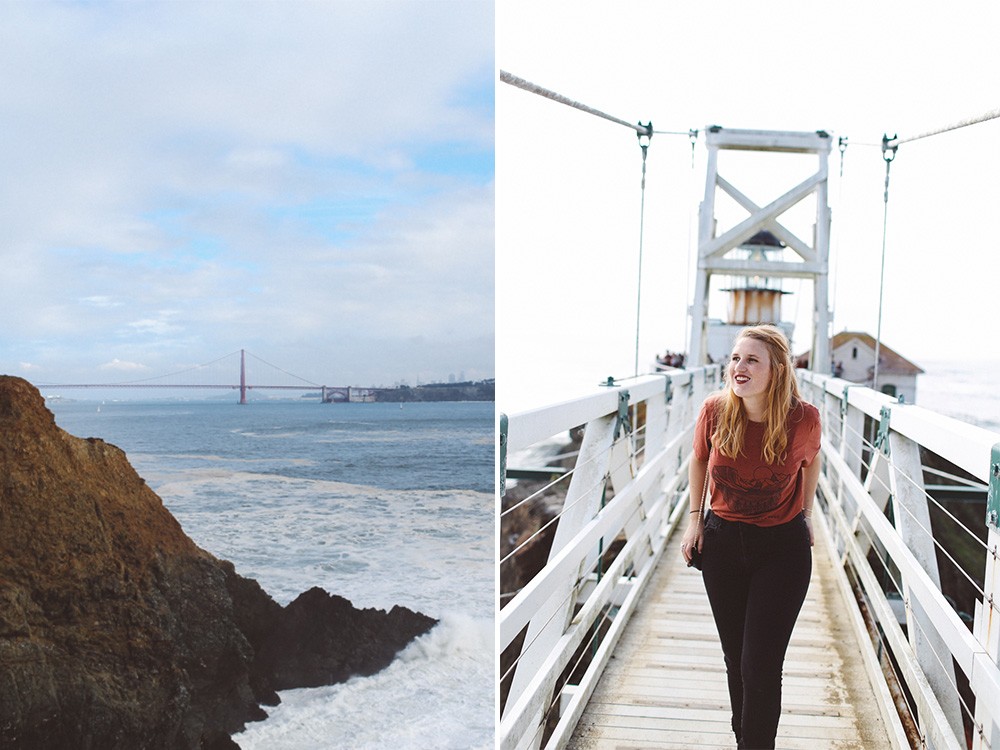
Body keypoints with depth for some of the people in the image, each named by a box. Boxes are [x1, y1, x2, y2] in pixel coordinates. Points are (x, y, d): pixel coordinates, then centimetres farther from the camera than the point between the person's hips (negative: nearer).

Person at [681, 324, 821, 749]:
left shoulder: (803, 419, -19)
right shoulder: (715, 412, -14)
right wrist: (695, 519, 5)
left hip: (783, 548, -2)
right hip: (723, 542, 3)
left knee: (761, 667, -5)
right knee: (735, 659, 15)